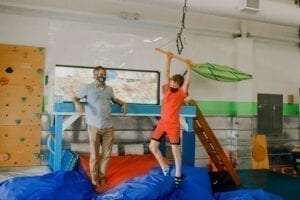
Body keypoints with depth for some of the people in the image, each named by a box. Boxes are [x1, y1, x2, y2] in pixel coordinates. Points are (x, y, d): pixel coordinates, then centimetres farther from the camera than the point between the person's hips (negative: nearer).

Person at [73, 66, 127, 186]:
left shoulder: (109, 89, 11)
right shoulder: (88, 88, 0)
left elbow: (114, 99, 28)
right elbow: (76, 97, 6)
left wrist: (122, 103, 9)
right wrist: (77, 103, -17)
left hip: (108, 127, 4)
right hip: (94, 127, -4)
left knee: (107, 154, 8)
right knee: (94, 154, 5)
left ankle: (102, 176, 24)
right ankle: (94, 177, 20)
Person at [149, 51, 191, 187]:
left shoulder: (181, 94, -5)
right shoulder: (166, 90, 5)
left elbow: (187, 81, -17)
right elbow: (166, 74, 1)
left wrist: (188, 67, -20)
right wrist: (168, 60, -4)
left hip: (173, 125, -5)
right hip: (162, 123, 5)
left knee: (175, 150, -1)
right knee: (152, 146, 5)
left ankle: (177, 175, 14)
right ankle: (165, 167, 22)